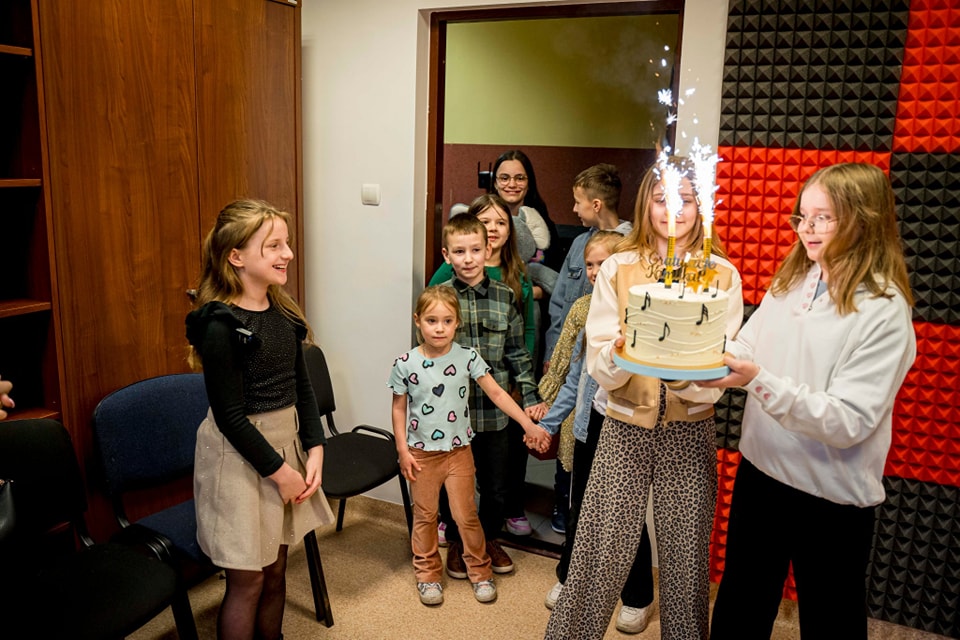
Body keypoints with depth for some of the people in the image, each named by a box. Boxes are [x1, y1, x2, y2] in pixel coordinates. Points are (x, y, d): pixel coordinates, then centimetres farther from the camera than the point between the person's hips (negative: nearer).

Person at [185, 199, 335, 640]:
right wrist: (278, 470, -13)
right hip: (240, 454, -6)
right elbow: (229, 415, -17)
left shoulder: (283, 311, 3)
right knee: (248, 579, 7)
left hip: (286, 442, 7)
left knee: (276, 570, 18)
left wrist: (315, 449, -2)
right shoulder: (220, 325, -18)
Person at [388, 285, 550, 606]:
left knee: (466, 515, 8)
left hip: (459, 451, 0)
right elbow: (399, 408, -1)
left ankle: (480, 570, 29)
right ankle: (428, 574, 32)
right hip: (421, 453, 0)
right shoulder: (405, 364, -11)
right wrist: (403, 450, -4)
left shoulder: (467, 357, -10)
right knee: (425, 516, 13)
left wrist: (528, 425, -13)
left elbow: (496, 393, -8)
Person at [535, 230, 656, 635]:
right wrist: (549, 422, 11)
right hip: (590, 424, 5)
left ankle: (637, 598, 30)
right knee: (581, 506, 19)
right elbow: (573, 378, 9)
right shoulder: (586, 313, 2)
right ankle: (568, 578, 40)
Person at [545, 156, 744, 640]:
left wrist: (683, 372, -27)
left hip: (690, 431, 1)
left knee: (685, 558, 10)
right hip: (625, 428, 0)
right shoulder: (617, 269, 0)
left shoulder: (723, 274, 0)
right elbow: (598, 365, -6)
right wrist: (617, 354, -27)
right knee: (602, 554, 3)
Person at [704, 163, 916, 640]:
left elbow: (850, 421, -23)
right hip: (760, 471, 5)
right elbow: (745, 349, 4)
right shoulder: (790, 281, 1)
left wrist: (759, 381, -33)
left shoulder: (884, 311, -17)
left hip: (831, 498, -5)